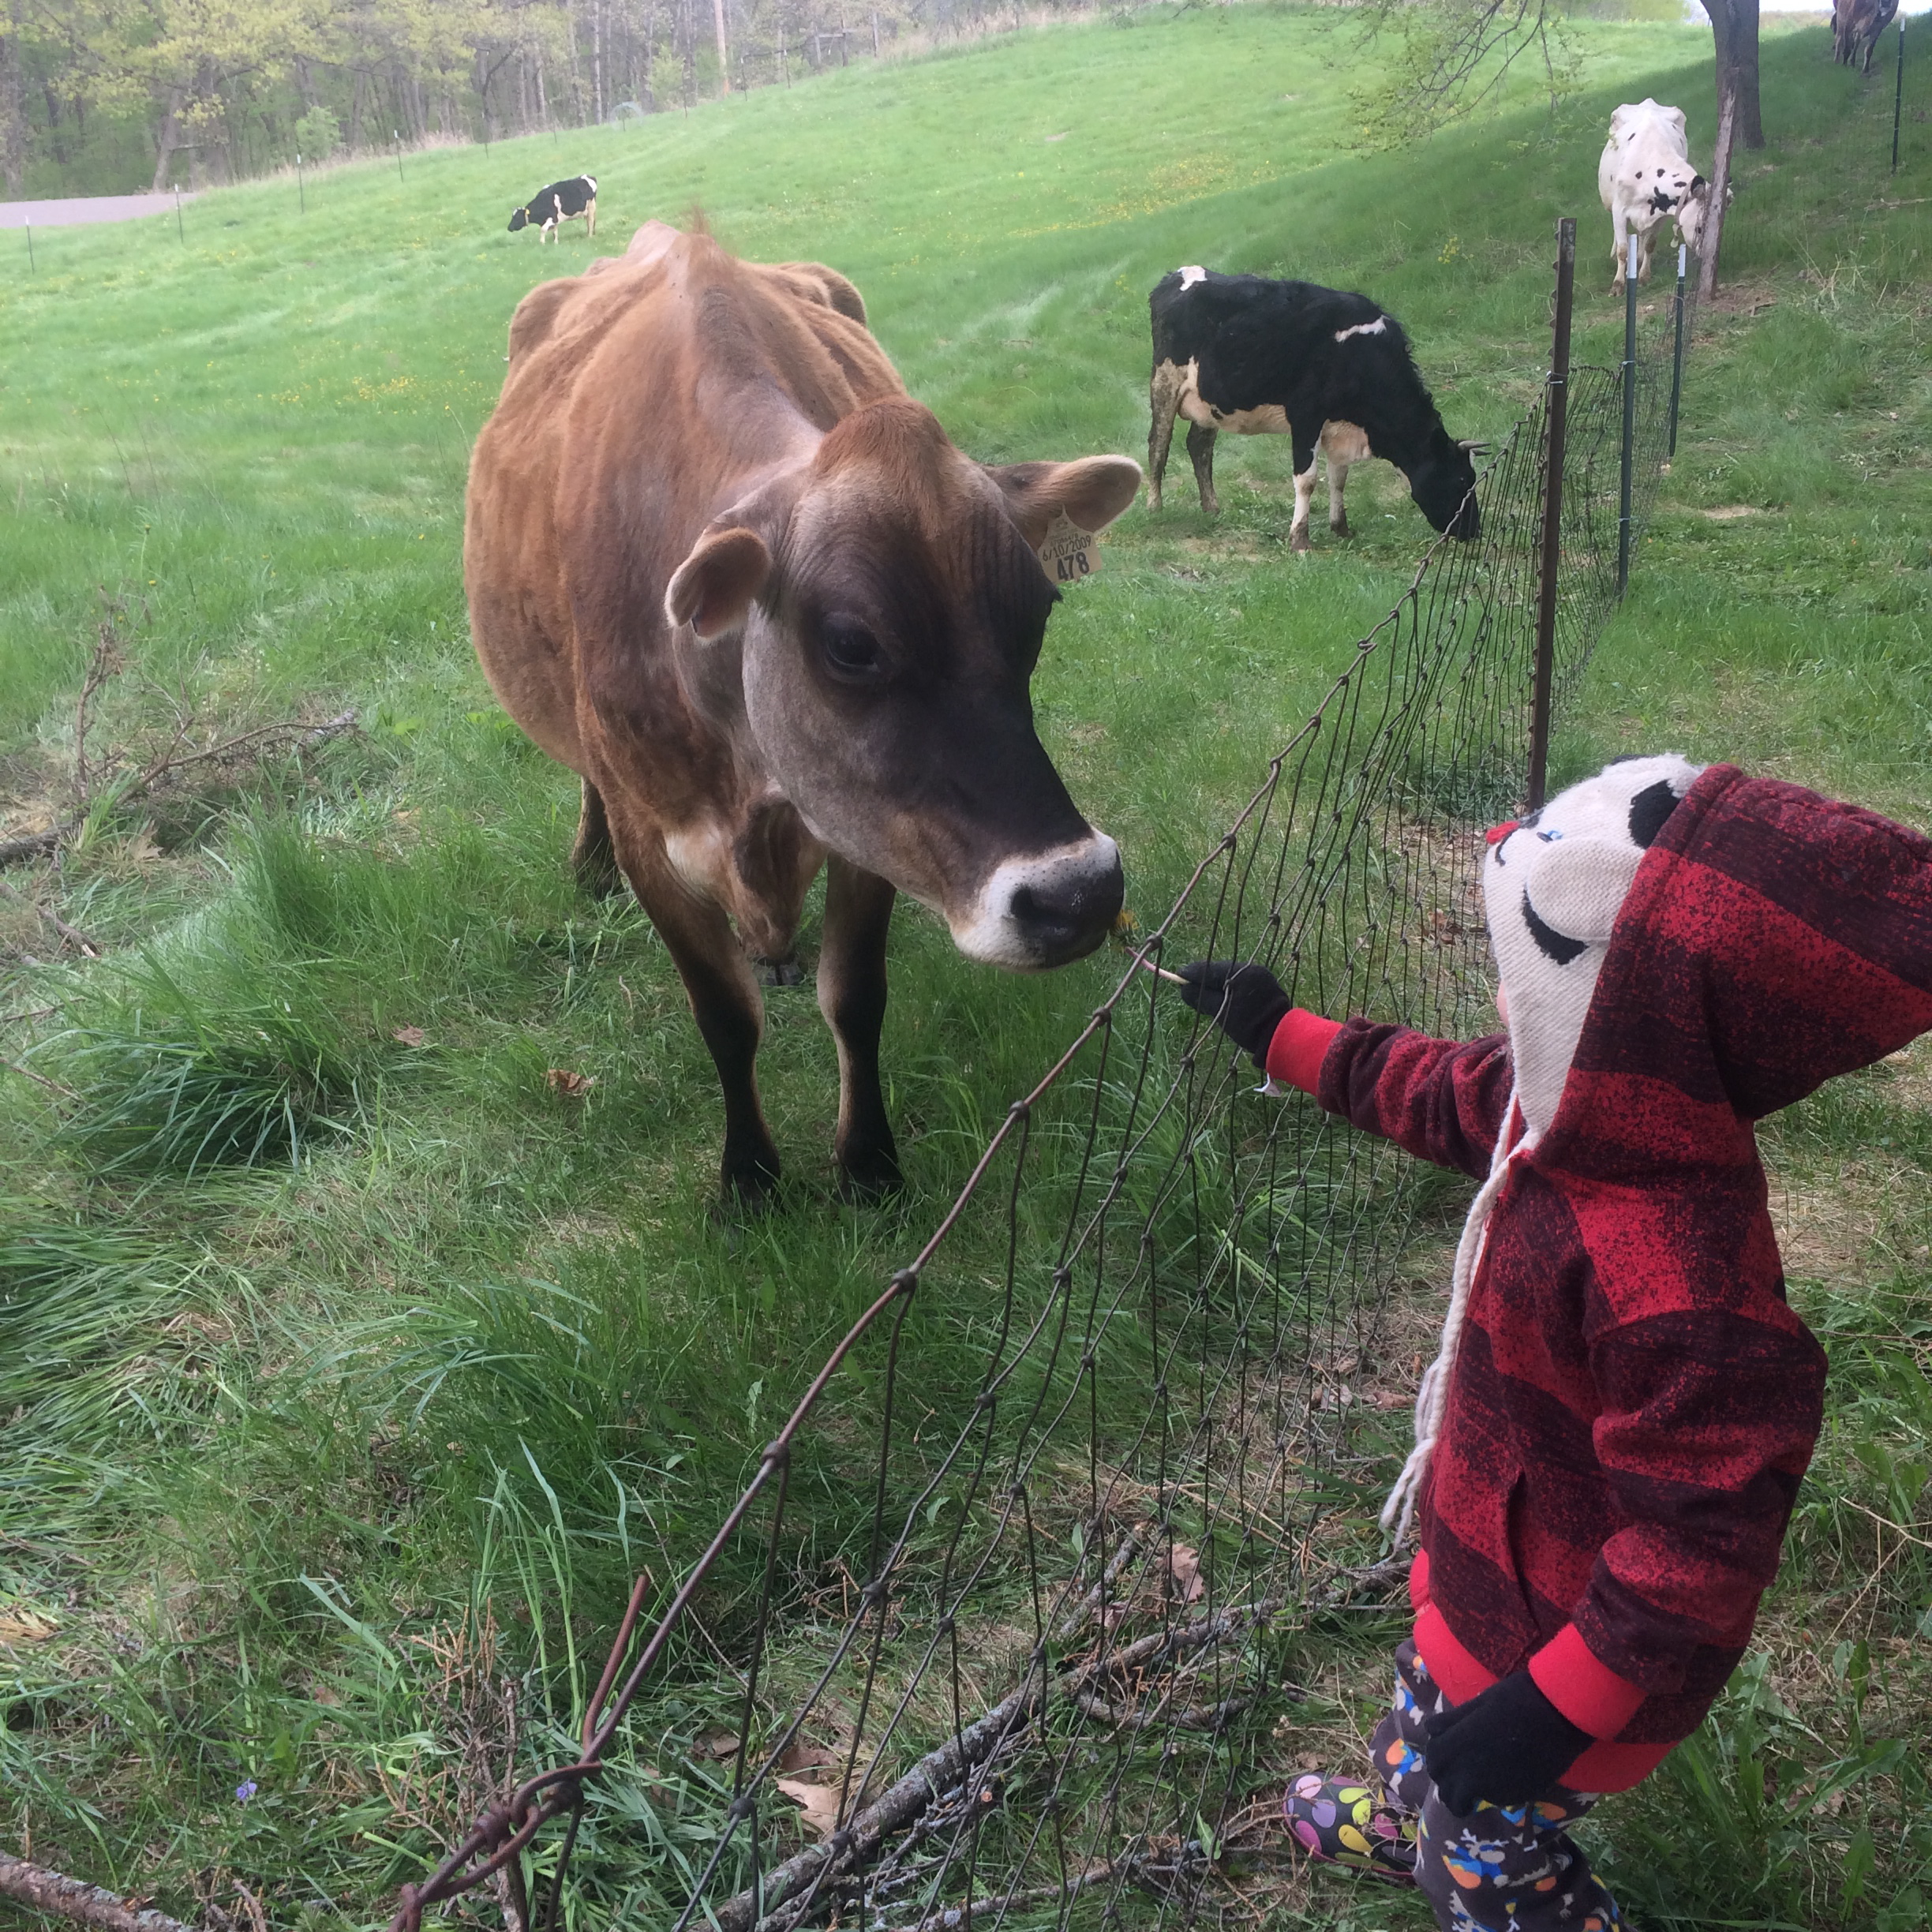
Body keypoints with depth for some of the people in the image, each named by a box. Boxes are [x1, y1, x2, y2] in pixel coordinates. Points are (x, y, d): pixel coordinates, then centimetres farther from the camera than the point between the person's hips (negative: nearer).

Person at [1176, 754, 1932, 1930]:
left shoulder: (1677, 1283, -43)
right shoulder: (1588, 1111, -14)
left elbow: (1701, 1547, -35)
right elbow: (1440, 1094, 7)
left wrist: (1552, 1712, -27)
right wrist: (1281, 1034, 17)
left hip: (1562, 1639, -9)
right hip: (1490, 1565, 9)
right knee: (1427, 1714, 36)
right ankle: (1408, 1822, 66)